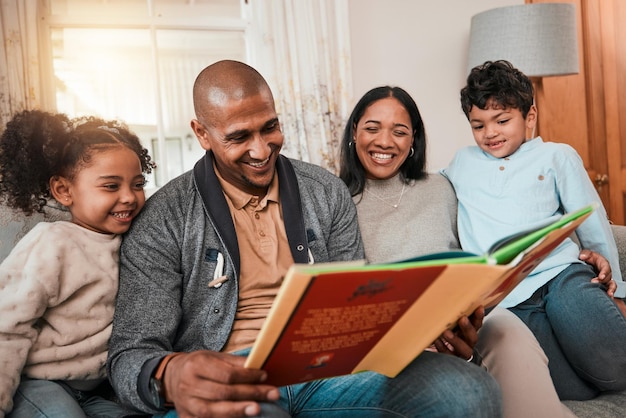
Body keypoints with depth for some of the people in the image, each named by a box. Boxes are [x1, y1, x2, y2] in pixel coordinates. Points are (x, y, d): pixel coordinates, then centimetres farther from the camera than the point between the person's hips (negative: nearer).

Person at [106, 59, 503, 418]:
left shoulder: (328, 192, 10)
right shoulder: (163, 222, -2)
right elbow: (130, 356, -5)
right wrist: (169, 378, -32)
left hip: (327, 364, 4)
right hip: (231, 380, -3)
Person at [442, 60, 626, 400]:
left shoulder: (557, 156, 16)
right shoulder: (462, 162, 21)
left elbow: (593, 224, 18)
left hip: (560, 274, 1)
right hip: (504, 299, 0)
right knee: (575, 389, -22)